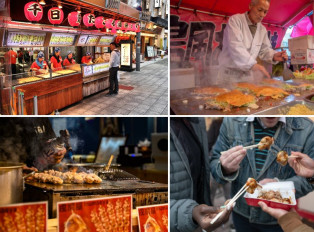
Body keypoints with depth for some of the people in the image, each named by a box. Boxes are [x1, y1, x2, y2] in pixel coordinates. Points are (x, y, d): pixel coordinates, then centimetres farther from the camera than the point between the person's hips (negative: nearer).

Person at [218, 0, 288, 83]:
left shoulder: (262, 30, 10)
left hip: (247, 75, 6)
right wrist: (253, 64, -31)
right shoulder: (235, 20, -11)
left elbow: (265, 49, 16)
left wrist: (273, 56, -8)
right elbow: (235, 47, -23)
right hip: (230, 74, -6)